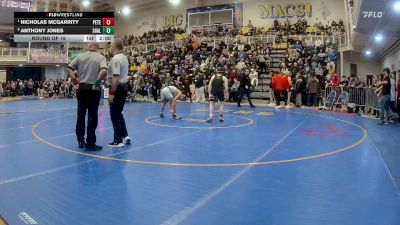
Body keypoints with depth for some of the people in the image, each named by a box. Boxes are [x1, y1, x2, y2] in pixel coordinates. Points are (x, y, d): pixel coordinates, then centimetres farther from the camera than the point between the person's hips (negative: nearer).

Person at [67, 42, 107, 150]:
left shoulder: (80, 56, 5)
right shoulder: (100, 57, -3)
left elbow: (69, 68, 0)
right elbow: (104, 71, -21)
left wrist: (74, 78, 5)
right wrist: (97, 81, -11)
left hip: (82, 88, 3)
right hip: (94, 89, -3)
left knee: (80, 115, 14)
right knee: (92, 116, 1)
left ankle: (80, 141, 23)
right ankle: (90, 144, 4)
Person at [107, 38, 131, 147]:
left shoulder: (115, 59, -18)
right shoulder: (124, 57, 10)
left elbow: (116, 78, -25)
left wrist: (111, 93, -22)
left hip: (118, 88, -9)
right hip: (124, 86, 9)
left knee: (115, 115, 1)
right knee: (118, 113, 19)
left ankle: (118, 141, 9)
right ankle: (125, 136, 21)